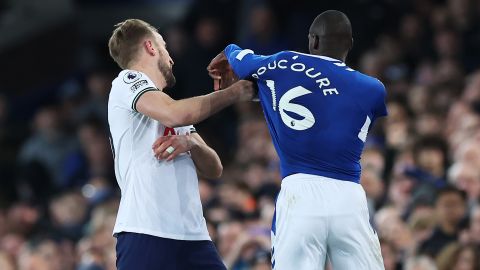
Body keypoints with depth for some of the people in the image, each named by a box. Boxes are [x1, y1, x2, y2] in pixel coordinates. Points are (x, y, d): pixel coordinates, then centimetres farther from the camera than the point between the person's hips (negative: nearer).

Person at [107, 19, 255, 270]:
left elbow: (213, 169, 21)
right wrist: (232, 93, -3)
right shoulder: (127, 81, 3)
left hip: (193, 236, 8)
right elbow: (176, 115, -17)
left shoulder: (167, 106, 27)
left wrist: (190, 143, -1)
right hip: (145, 233, -8)